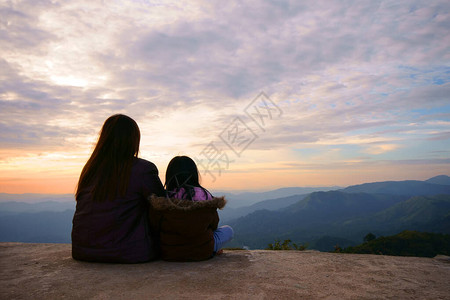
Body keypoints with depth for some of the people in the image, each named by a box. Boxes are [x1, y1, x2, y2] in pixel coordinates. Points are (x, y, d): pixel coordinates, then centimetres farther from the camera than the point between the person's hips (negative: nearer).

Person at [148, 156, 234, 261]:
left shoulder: (160, 202, -19)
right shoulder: (205, 196, -16)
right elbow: (213, 225, -2)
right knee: (228, 230, 27)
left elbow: (155, 227, -5)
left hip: (169, 254, 1)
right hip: (204, 252, 0)